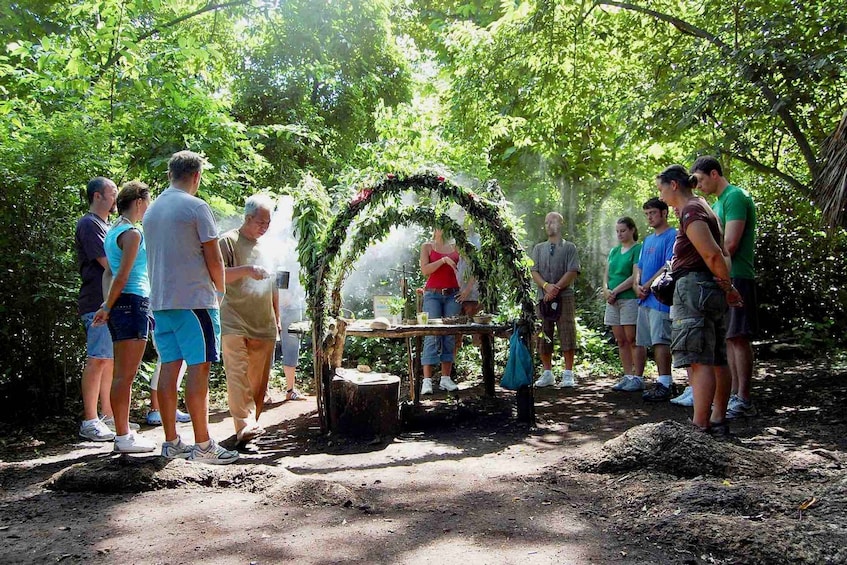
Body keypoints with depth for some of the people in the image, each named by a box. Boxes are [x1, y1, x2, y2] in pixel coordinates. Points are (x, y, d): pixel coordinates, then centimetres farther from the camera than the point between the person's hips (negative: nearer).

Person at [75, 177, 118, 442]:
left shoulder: (105, 226, 22)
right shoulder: (89, 224, -8)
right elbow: (108, 263, -15)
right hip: (98, 302, -10)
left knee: (110, 360, 11)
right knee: (97, 360, -10)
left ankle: (108, 416, 17)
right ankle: (89, 422, -7)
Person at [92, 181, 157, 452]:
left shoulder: (113, 231, 19)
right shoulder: (132, 233, -10)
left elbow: (109, 272, 17)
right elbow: (122, 276, -14)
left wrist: (107, 306, 12)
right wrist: (107, 308, -6)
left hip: (121, 305, 10)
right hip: (133, 302, -10)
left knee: (122, 374, 11)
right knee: (126, 375, -7)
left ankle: (123, 432, 16)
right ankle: (123, 437, -4)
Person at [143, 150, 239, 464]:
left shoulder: (152, 209, 15)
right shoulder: (196, 207, -8)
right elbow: (213, 259, -9)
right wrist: (220, 290, 7)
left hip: (160, 300, 7)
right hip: (194, 299, -7)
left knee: (169, 368, 9)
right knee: (198, 369, -5)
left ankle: (171, 442, 14)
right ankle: (202, 445, -2)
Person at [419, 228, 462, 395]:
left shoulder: (455, 246, 14)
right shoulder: (427, 246, 8)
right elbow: (425, 270, -5)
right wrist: (443, 260, -15)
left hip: (453, 295, 3)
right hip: (433, 294, -3)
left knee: (450, 337, 0)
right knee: (432, 336, -10)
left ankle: (446, 379, 5)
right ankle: (427, 381, -11)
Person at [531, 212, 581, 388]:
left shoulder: (569, 247, 8)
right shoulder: (538, 248, 16)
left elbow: (573, 272, -4)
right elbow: (534, 272, 5)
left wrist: (556, 288, -15)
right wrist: (546, 286, -13)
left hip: (564, 297, -3)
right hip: (543, 297, 3)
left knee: (567, 335, -7)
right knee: (543, 337, 5)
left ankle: (568, 374, -1)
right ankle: (547, 373, 15)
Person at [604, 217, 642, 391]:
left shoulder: (638, 249, -3)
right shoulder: (614, 251, 19)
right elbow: (606, 274, 17)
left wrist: (615, 291, -12)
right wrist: (606, 290, -3)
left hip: (630, 298, -7)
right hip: (613, 301, 7)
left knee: (632, 340, -6)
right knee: (621, 341, 7)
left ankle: (637, 378, -3)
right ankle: (627, 376, 12)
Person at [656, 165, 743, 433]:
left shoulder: (690, 211, -11)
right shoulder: (702, 207, 20)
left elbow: (712, 254, -19)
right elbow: (720, 253, 17)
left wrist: (727, 286, -6)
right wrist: (726, 285, 7)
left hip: (695, 287, -11)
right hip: (712, 290, 11)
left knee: (699, 360, -11)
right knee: (716, 359, 12)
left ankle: (700, 425, -11)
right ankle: (718, 420, 19)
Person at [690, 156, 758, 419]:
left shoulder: (735, 197, -9)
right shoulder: (717, 203, 21)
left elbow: (730, 244, -17)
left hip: (735, 277, -10)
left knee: (738, 338, -8)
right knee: (729, 339, 10)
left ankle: (743, 400, -4)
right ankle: (734, 395, 15)